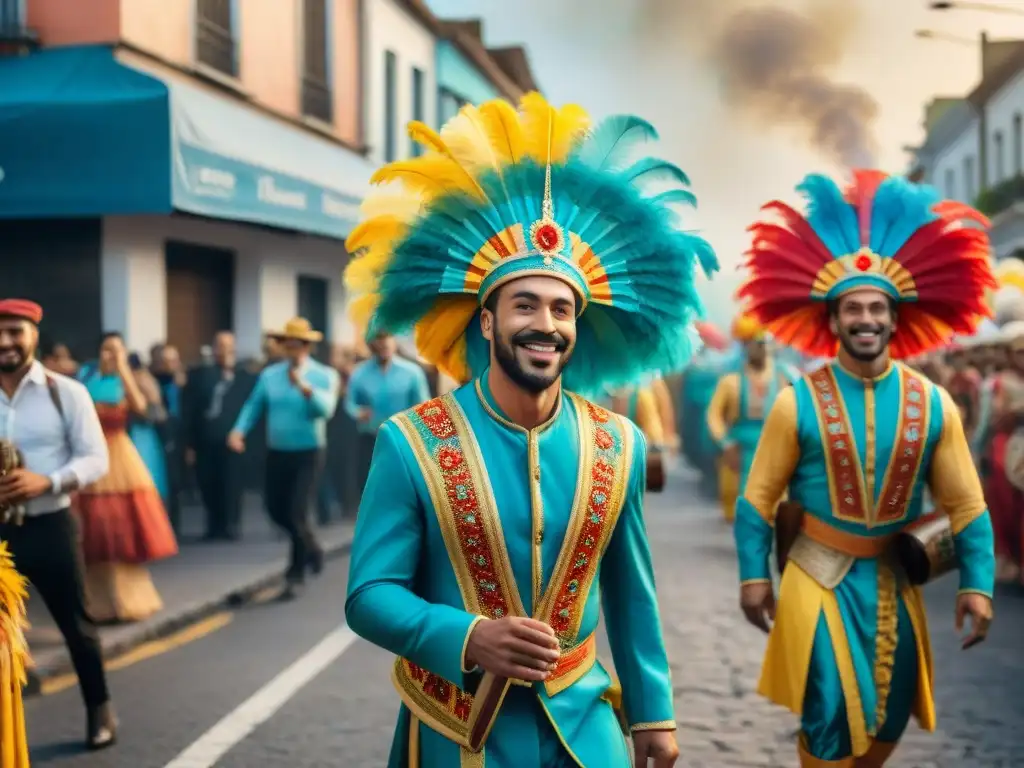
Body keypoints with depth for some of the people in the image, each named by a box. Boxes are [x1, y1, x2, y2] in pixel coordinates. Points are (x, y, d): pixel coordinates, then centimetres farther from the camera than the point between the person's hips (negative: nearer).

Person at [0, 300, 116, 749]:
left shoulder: (65, 392, -5)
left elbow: (96, 459, -7)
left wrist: (46, 482, -24)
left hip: (50, 527, -1)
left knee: (76, 626, 12)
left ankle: (99, 710, 31)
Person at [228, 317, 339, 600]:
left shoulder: (324, 376, -6)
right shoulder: (269, 375, 3)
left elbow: (325, 409, -20)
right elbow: (254, 405, 5)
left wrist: (304, 387, -34)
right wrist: (239, 430, -12)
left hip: (308, 454, -4)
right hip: (277, 453, 4)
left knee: (297, 514, -9)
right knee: (276, 510, 13)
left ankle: (296, 576, 4)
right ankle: (310, 547, 41)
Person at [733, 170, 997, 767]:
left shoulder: (934, 405, -4)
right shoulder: (797, 403, -10)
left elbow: (966, 505, 0)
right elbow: (759, 498, -5)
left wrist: (978, 584, -5)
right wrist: (754, 574, -9)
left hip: (894, 581, 3)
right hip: (820, 578, -3)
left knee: (890, 716, 13)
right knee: (831, 718, -3)